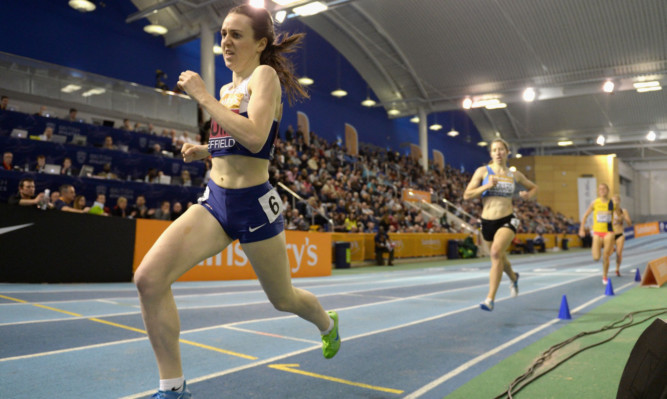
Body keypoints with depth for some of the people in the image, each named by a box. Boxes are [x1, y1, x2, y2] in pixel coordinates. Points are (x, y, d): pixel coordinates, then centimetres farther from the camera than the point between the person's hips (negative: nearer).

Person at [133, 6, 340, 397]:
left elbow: (254, 138, -27)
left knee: (282, 298, 13)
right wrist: (204, 151, 7)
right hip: (215, 199, 7)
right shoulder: (228, 88, 13)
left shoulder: (265, 75, -8)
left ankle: (327, 324, 49)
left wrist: (203, 96, -20)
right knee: (149, 278, -13)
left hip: (253, 204, -6)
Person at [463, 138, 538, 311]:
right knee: (500, 258, 19)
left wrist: (528, 195, 0)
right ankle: (514, 278, 56)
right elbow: (467, 195, -7)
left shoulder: (515, 175, 4)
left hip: (507, 220, -2)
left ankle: (490, 299, -23)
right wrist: (486, 186, -19)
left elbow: (533, 187, 22)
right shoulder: (482, 171, -1)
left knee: (496, 252, -27)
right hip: (487, 221, 2)